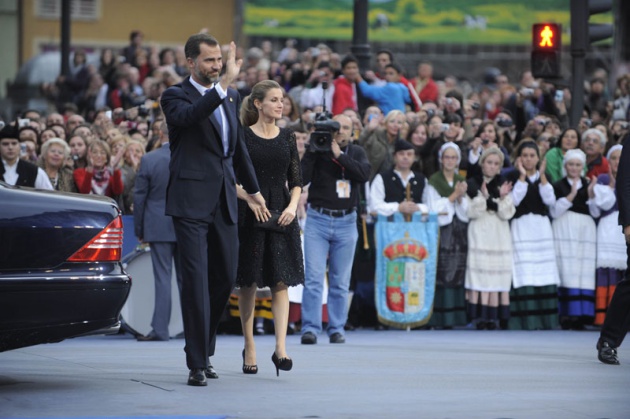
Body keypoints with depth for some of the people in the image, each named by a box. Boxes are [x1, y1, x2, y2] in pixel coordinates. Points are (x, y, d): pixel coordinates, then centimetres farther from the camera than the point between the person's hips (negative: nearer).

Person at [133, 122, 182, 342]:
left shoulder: (148, 160, -6)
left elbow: (139, 197, -2)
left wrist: (139, 230, 6)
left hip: (159, 227, -2)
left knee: (162, 277, -2)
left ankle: (160, 329, -5)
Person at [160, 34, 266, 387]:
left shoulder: (231, 97, 16)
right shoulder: (176, 96, -4)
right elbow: (188, 115, -28)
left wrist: (253, 190, 31)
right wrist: (223, 84, -34)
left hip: (224, 200, 6)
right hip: (192, 199, -6)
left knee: (226, 277, 10)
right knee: (196, 279, -9)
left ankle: (205, 348, 27)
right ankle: (198, 364, -6)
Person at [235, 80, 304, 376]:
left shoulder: (287, 137, 9)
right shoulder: (242, 136, -1)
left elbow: (296, 181, 9)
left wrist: (292, 206, -8)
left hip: (281, 215, 3)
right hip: (249, 216, -3)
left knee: (281, 281, -7)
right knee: (248, 282, 3)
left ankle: (280, 348, -13)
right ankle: (249, 347, 13)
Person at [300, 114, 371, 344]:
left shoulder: (356, 153, 8)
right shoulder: (318, 151, 3)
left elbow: (365, 174, -12)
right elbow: (302, 178, -9)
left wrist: (339, 155, -15)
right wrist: (312, 150, -14)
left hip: (346, 222, 2)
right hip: (317, 219, -2)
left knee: (340, 282, 6)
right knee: (313, 279, -8)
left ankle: (337, 329, 11)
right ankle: (310, 328, -8)